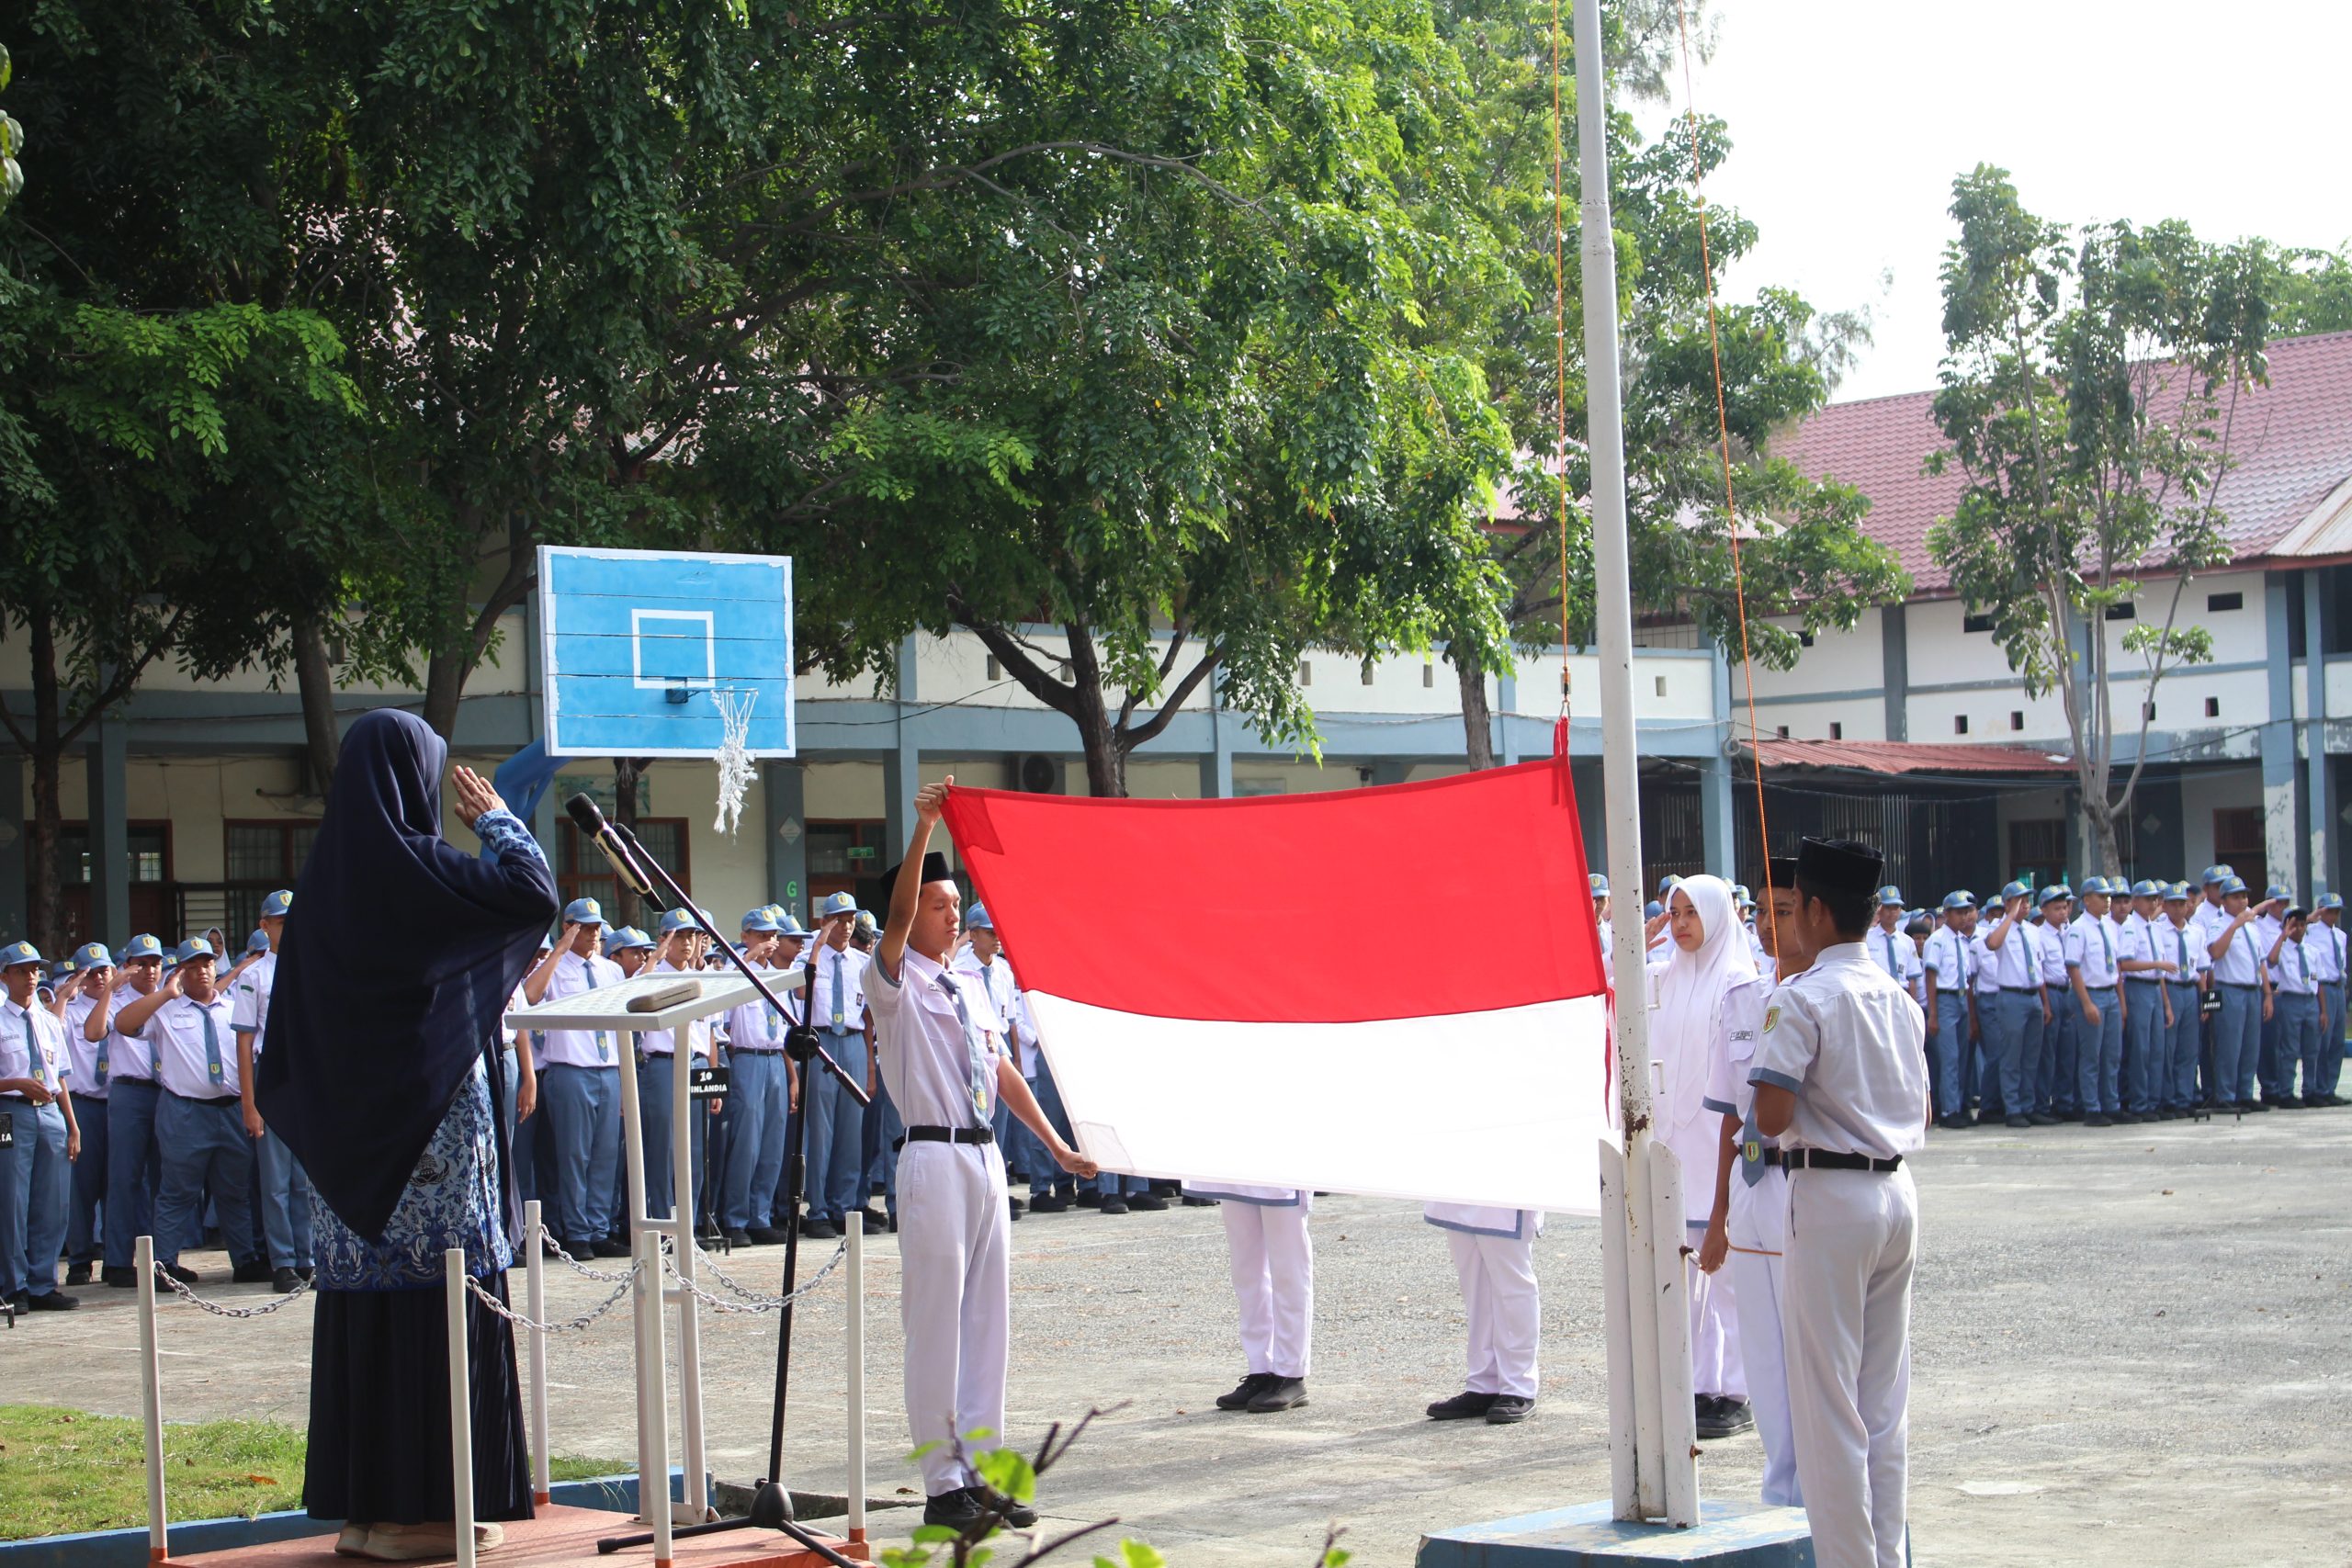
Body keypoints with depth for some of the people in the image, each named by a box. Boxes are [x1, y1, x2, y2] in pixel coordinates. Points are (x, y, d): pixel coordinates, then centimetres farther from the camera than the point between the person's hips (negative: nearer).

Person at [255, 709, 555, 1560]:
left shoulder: (325, 876, 7)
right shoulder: (412, 867, -14)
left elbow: (291, 1027, 11)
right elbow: (532, 888, -15)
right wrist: (494, 816, 1)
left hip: (349, 1131, 7)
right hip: (431, 1122, -7)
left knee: (365, 1298, 10)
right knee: (441, 1299, -2)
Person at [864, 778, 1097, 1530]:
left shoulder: (968, 988, 16)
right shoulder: (895, 982, -4)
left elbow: (1001, 1069, 20)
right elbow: (898, 918, -22)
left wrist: (1056, 1145, 20)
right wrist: (923, 827, -30)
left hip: (985, 1156, 7)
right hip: (935, 1159, -7)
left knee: (986, 1319, 9)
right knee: (937, 1322, -4)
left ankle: (980, 1474, 16)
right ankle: (943, 1483, 0)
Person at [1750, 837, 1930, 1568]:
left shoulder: (1803, 999, -13)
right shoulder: (1900, 999, 11)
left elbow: (1771, 1116, -20)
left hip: (1831, 1197, -8)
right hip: (1898, 1192, 8)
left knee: (1827, 1398, -2)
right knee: (1886, 1396, 13)